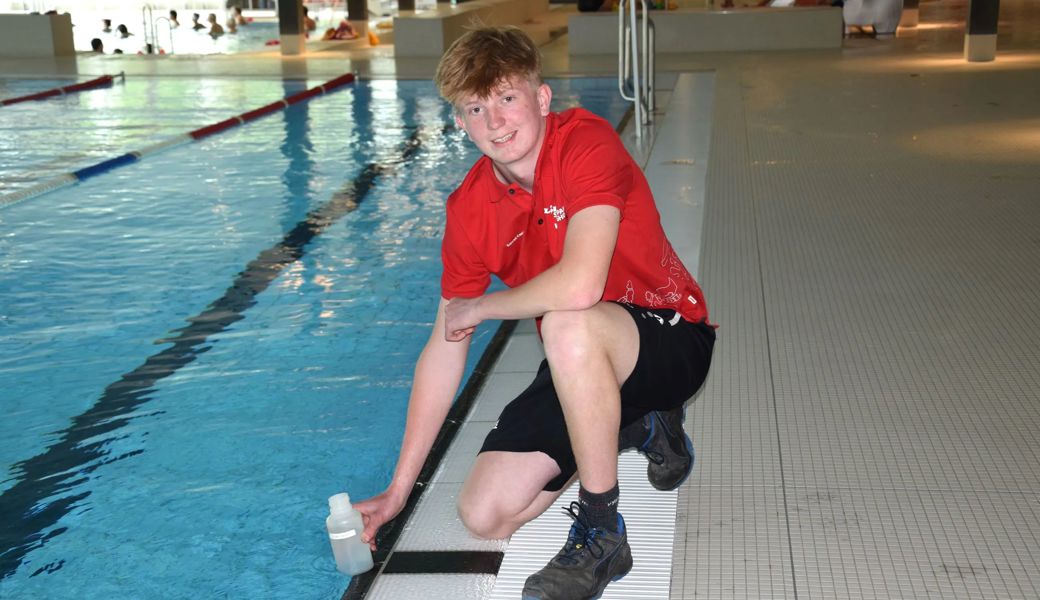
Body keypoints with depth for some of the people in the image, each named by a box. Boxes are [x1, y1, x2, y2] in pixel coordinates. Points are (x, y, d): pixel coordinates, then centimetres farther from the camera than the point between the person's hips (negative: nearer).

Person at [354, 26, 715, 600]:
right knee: (485, 515, -6)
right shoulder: (469, 208, -3)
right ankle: (640, 426, 16)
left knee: (567, 325, -39)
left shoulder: (586, 142, -21)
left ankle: (601, 535, -19)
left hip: (671, 342, -6)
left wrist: (476, 307, -16)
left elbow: (579, 286, -37)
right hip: (580, 365, 7)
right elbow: (443, 349, 0)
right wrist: (397, 492, -1)